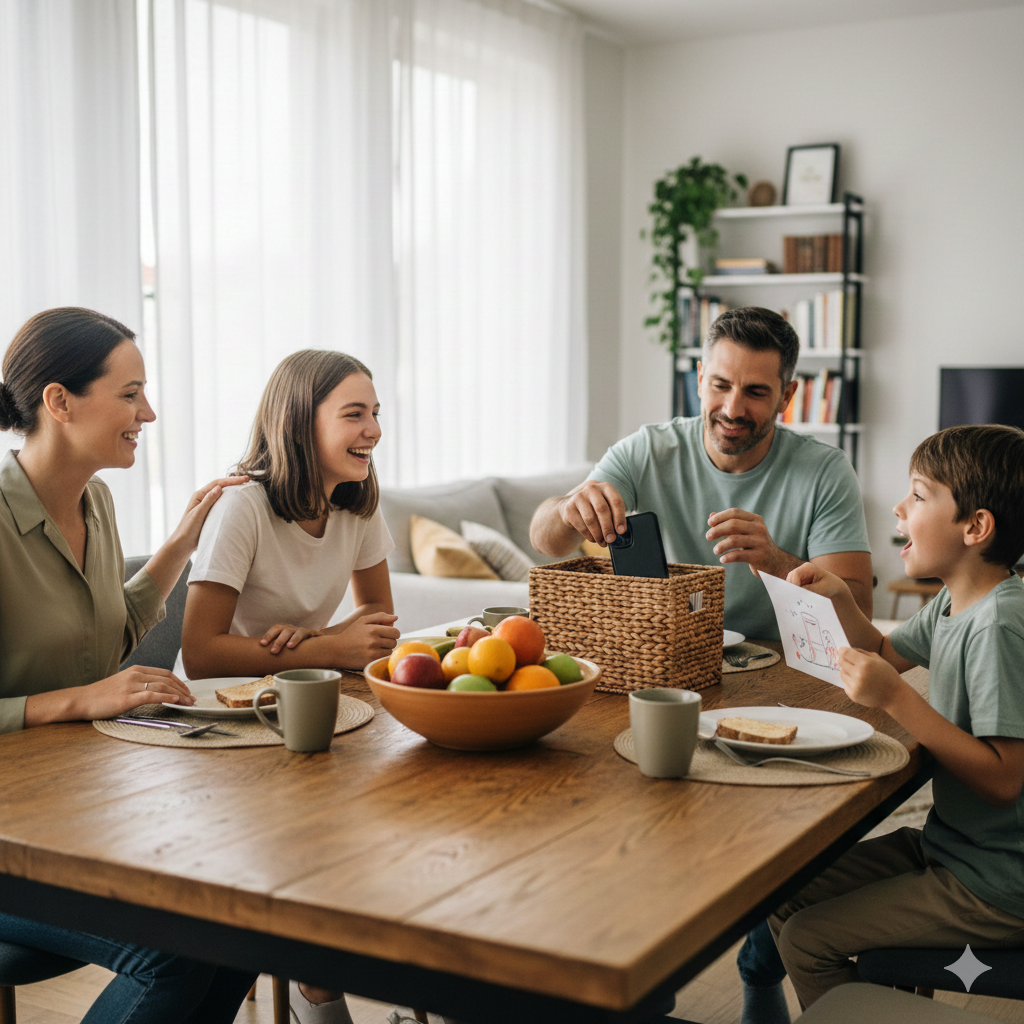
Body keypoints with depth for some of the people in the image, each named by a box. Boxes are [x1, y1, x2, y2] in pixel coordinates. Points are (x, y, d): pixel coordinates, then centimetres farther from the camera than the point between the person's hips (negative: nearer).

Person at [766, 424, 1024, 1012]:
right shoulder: (954, 603, 5)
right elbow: (888, 654, 24)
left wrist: (897, 698, -31)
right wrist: (842, 601, 5)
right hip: (947, 847, 9)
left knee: (807, 942, -10)